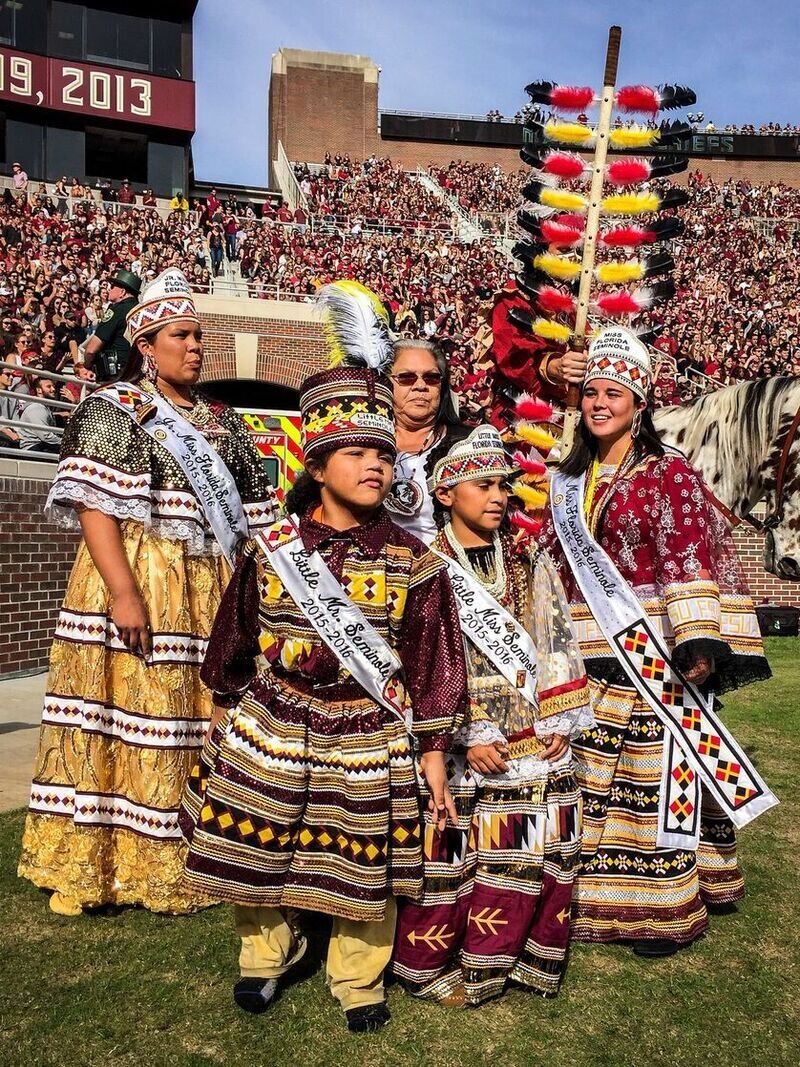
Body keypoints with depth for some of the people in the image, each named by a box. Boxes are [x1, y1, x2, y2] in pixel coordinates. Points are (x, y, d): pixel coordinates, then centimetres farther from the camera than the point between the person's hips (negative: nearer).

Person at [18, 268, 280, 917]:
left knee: (199, 718, 7)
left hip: (208, 594, 5)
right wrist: (123, 591, -21)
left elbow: (250, 512, 16)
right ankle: (92, 861, 13)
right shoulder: (114, 409, 0)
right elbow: (92, 502, -11)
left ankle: (188, 859, 21)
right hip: (137, 581, -5)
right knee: (131, 711, -3)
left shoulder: (223, 422, 16)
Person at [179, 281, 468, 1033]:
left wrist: (432, 753, -1)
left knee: (365, 867, 13)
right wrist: (227, 716, 14)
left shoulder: (412, 562, -8)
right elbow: (233, 643, 6)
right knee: (255, 855, 15)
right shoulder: (271, 549, -6)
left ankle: (357, 980, 42)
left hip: (368, 742, -1)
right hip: (268, 732, 1)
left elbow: (430, 663, -4)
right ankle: (266, 955, 47)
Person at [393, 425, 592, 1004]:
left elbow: (559, 647, 9)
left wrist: (561, 723, 1)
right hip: (458, 748, -4)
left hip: (535, 746, 5)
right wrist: (469, 737, -14)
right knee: (450, 863, 5)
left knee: (529, 859, 10)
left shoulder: (535, 568, 10)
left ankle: (491, 961, 31)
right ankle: (431, 965, 28)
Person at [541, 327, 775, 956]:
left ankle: (663, 909, 18)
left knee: (656, 777, 3)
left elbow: (690, 565, -11)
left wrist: (697, 645, -19)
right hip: (588, 662, 5)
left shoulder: (668, 474, -4)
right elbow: (552, 568, 16)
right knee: (591, 778, 11)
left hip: (652, 659, -5)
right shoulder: (572, 481, 12)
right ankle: (595, 898, 27)